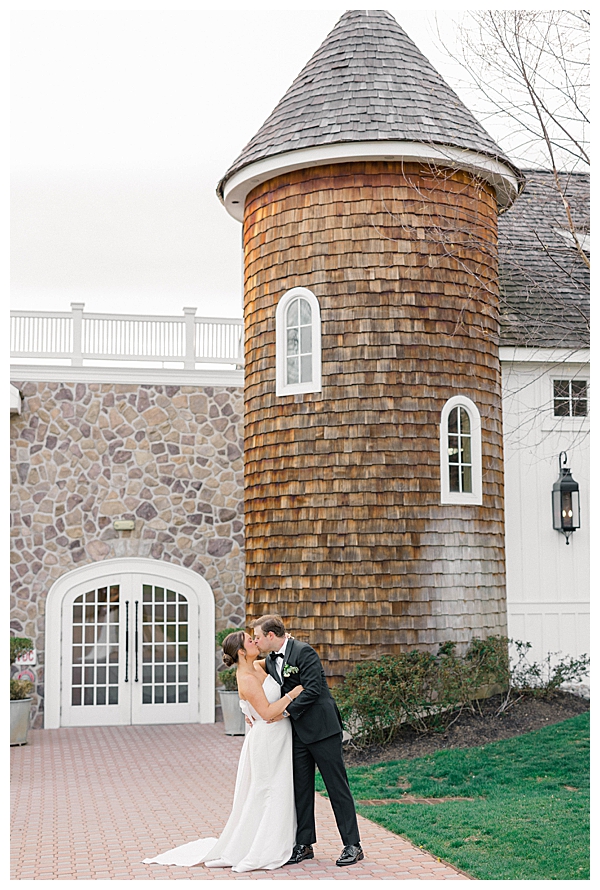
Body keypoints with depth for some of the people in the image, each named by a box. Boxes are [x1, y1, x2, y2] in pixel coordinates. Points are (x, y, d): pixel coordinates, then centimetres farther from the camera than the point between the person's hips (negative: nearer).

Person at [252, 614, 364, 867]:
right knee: (301, 789, 10)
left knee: (337, 786, -2)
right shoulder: (269, 661, 11)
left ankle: (352, 845, 3)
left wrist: (287, 711, -17)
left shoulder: (303, 652, -14)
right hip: (297, 733, 8)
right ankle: (304, 845, 19)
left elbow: (313, 689, -20)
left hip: (322, 729, -8)